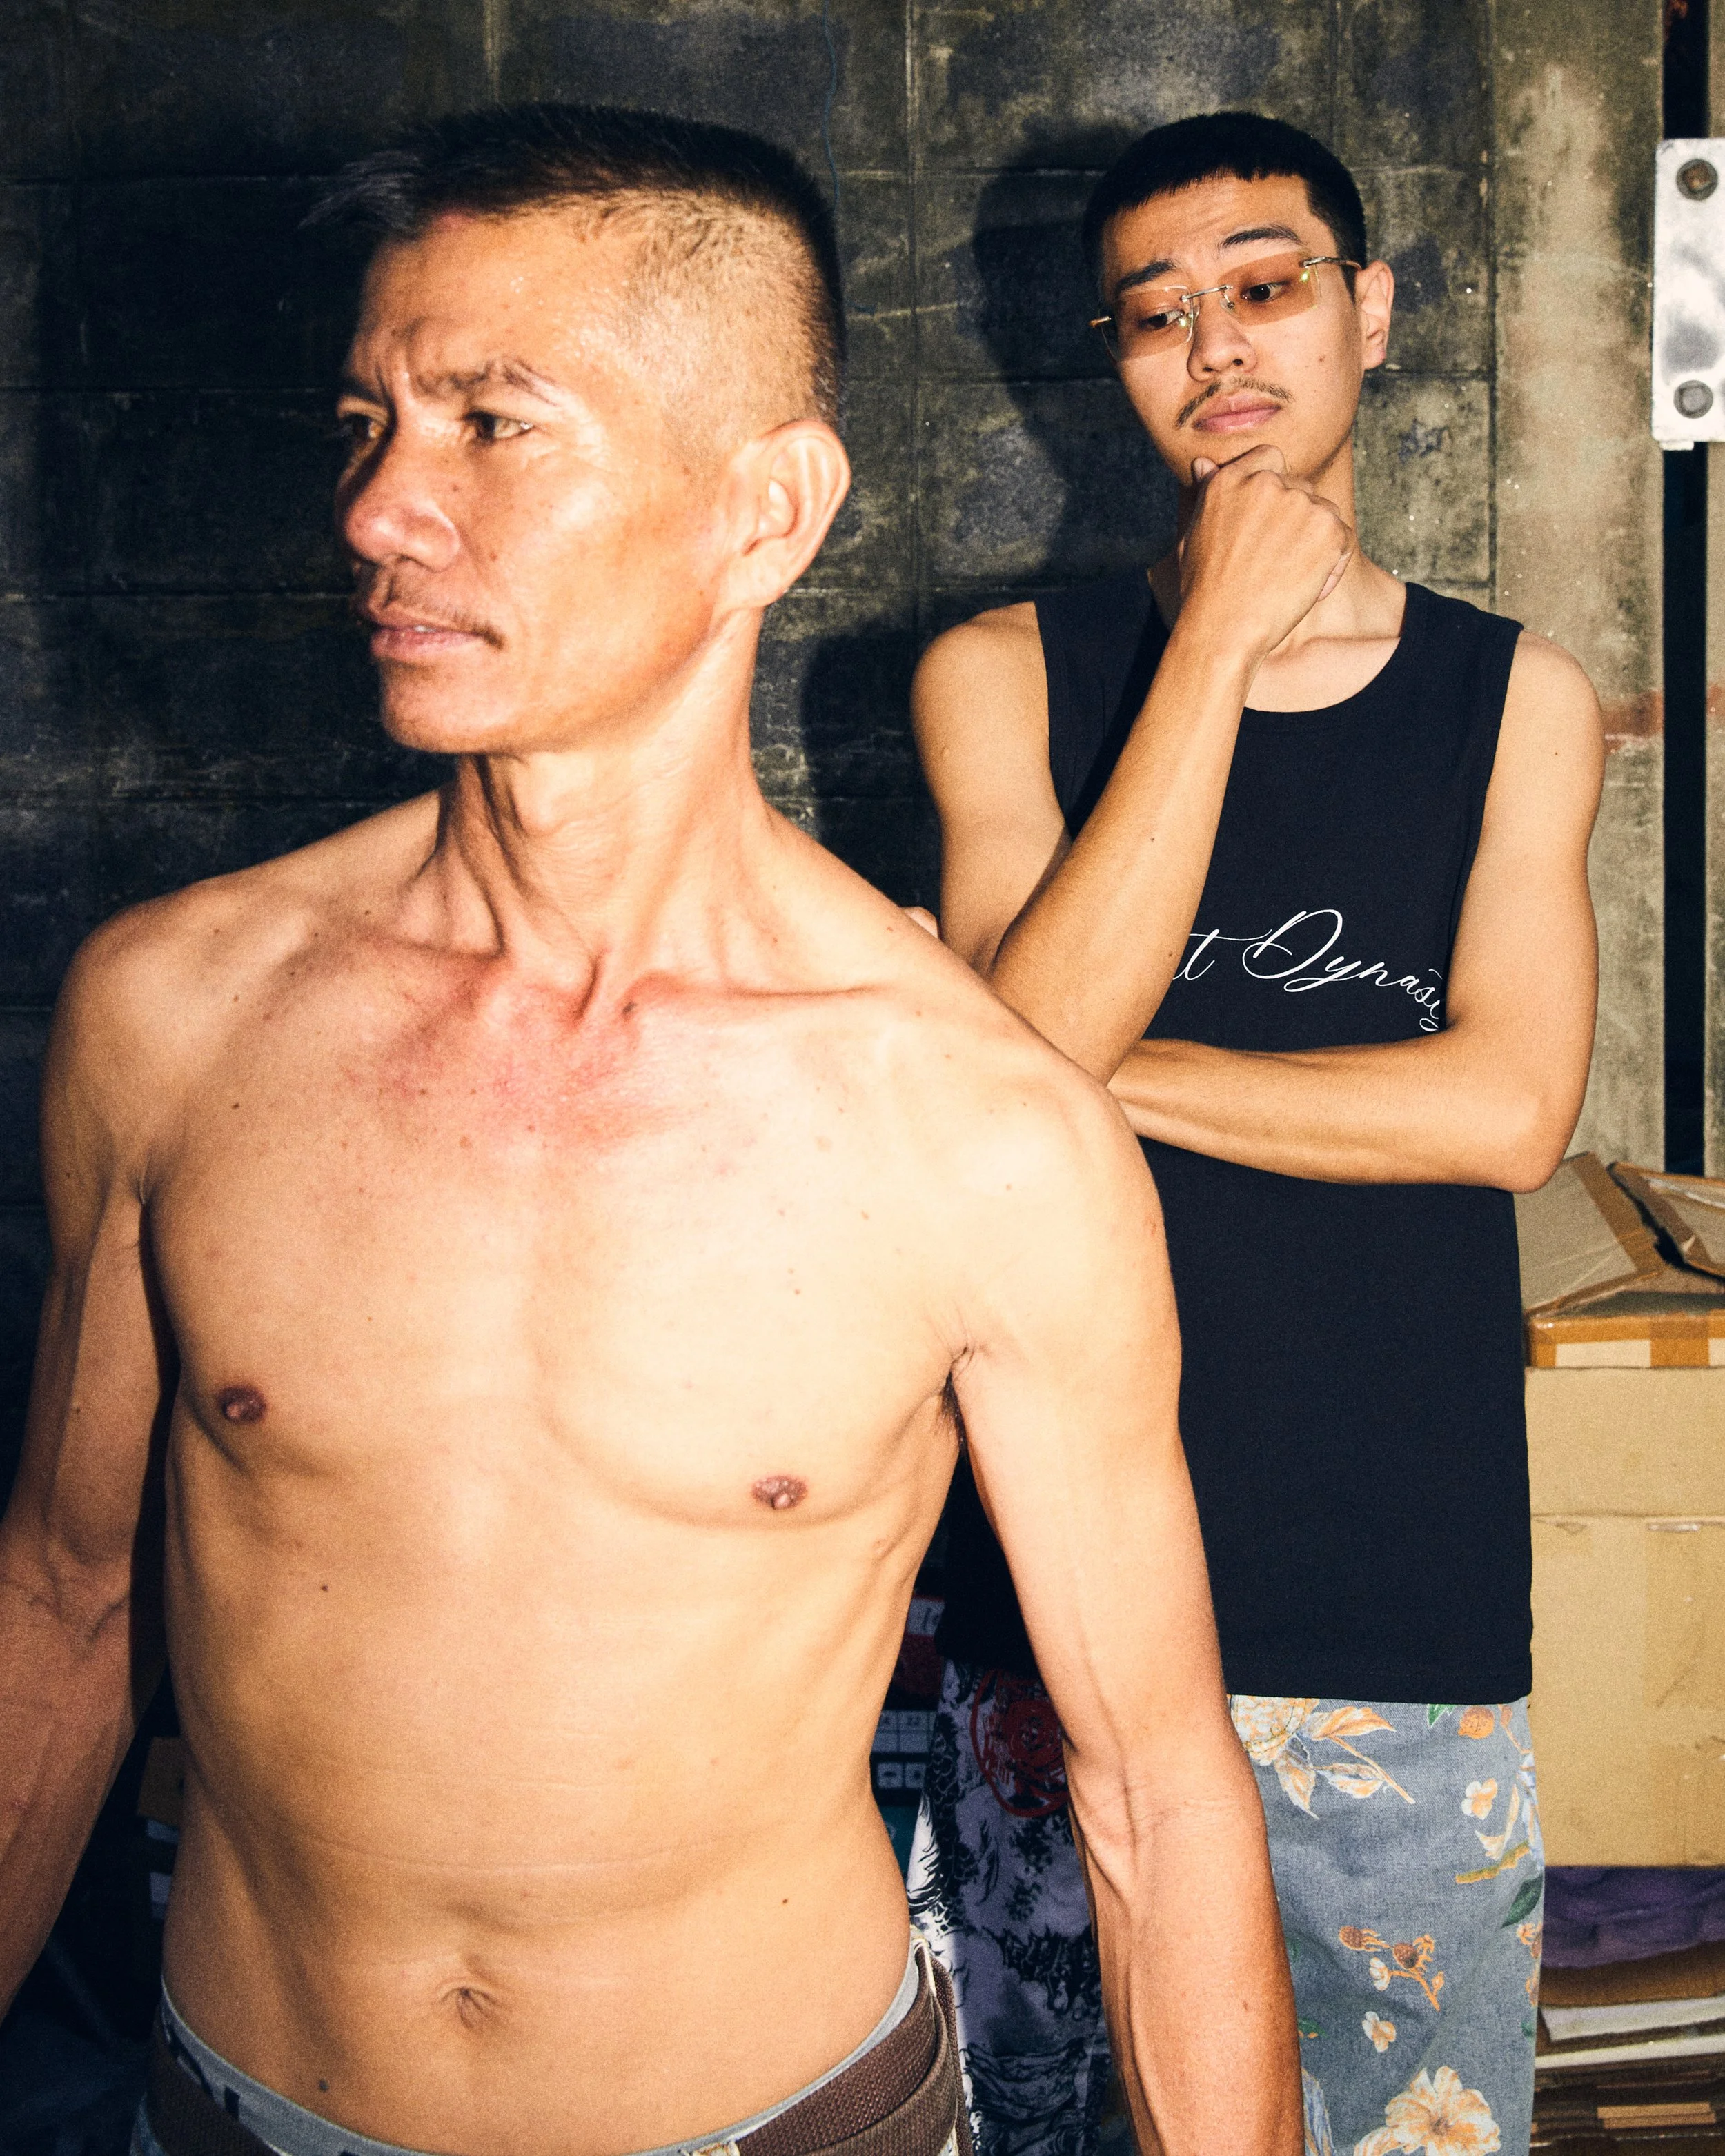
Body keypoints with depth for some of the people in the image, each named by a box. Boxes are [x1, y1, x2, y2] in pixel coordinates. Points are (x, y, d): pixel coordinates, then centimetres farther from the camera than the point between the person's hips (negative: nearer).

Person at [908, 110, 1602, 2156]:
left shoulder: (1517, 701, 3)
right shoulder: (1002, 676, 1)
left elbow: (1509, 1108, -9)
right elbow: (1032, 1031, -15)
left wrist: (1110, 1068, -10)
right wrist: (1220, 641, -14)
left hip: (1402, 1589, 1)